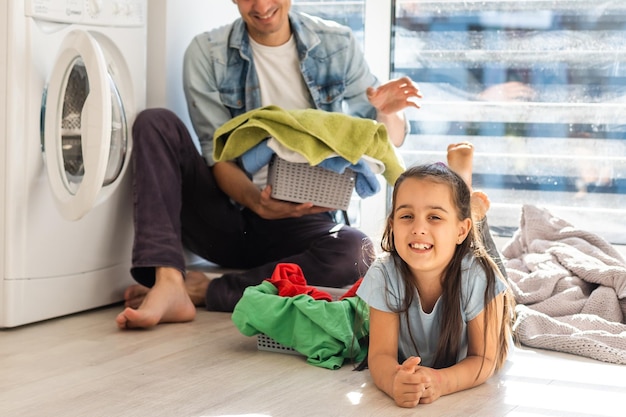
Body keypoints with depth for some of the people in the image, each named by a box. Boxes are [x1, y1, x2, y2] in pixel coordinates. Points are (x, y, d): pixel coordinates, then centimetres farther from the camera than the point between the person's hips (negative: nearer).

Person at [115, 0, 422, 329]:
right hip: (227, 212, 0)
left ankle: (205, 291, -23)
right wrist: (256, 200, -30)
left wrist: (387, 113, -21)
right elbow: (218, 154, -9)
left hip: (301, 220, 0)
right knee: (156, 123, -21)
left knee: (356, 251, -33)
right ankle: (168, 286, -33)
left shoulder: (337, 46, 1)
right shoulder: (207, 53, -3)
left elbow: (390, 140, 4)